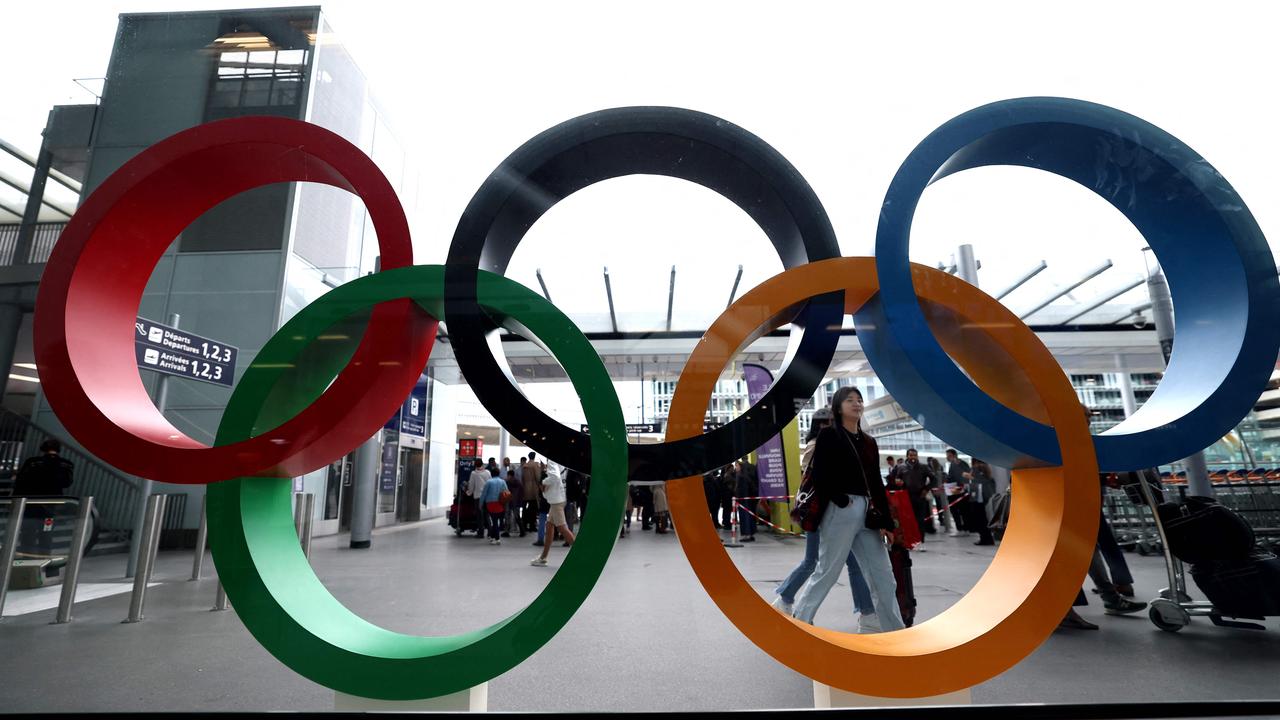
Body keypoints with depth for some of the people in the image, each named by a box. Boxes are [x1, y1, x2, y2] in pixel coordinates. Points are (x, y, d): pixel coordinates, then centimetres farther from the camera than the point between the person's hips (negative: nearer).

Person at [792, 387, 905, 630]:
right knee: (826, 572, 1)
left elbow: (877, 484, 13)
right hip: (840, 511, -6)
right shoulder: (828, 435, -2)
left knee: (883, 576, 7)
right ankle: (798, 622, 16)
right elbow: (820, 477, -9)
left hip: (867, 513, 6)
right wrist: (843, 501, -14)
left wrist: (886, 521, 7)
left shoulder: (869, 442, 16)